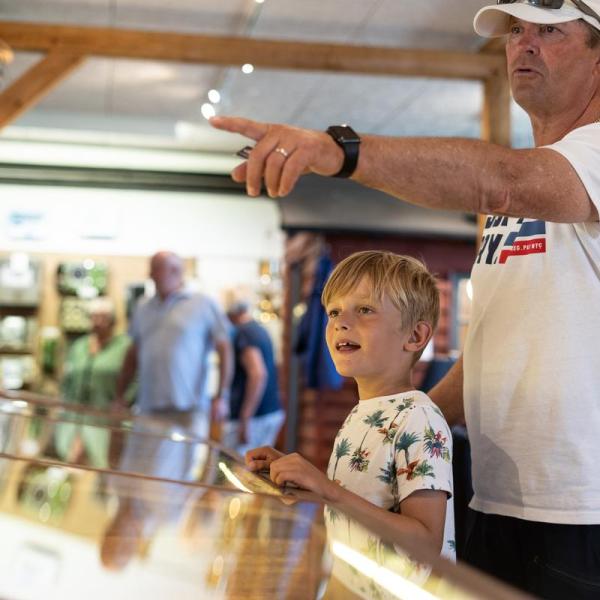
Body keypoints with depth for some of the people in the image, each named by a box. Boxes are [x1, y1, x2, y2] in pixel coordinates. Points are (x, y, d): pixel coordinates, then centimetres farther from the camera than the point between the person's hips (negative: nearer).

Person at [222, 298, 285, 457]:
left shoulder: (243, 333, -12)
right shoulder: (261, 331, 16)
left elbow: (258, 374, -25)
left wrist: (245, 421, -25)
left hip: (253, 414, -9)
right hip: (272, 412, 9)